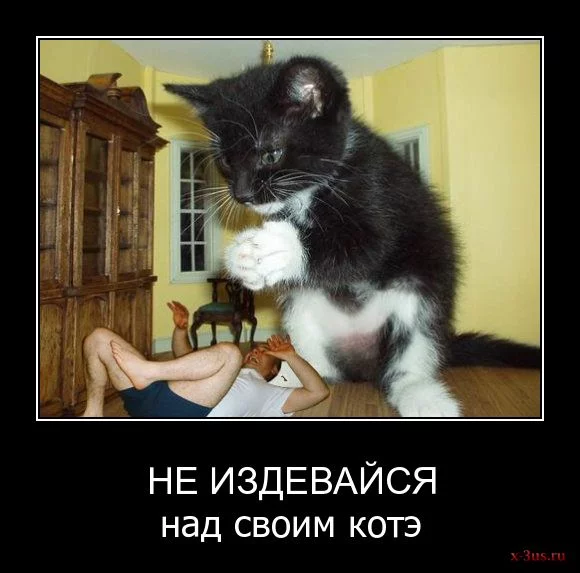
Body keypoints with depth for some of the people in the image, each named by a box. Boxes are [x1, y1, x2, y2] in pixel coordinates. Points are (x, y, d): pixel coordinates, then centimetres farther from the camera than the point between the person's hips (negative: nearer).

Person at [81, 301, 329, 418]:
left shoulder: (268, 394, 22)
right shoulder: (226, 370, 40)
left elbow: (319, 391, 12)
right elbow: (184, 358, 42)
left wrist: (291, 356, 11)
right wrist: (181, 328, 22)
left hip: (181, 409, -6)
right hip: (152, 397, 7)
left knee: (229, 352, -29)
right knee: (99, 337, 4)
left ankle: (144, 372, -23)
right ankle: (94, 413, 7)